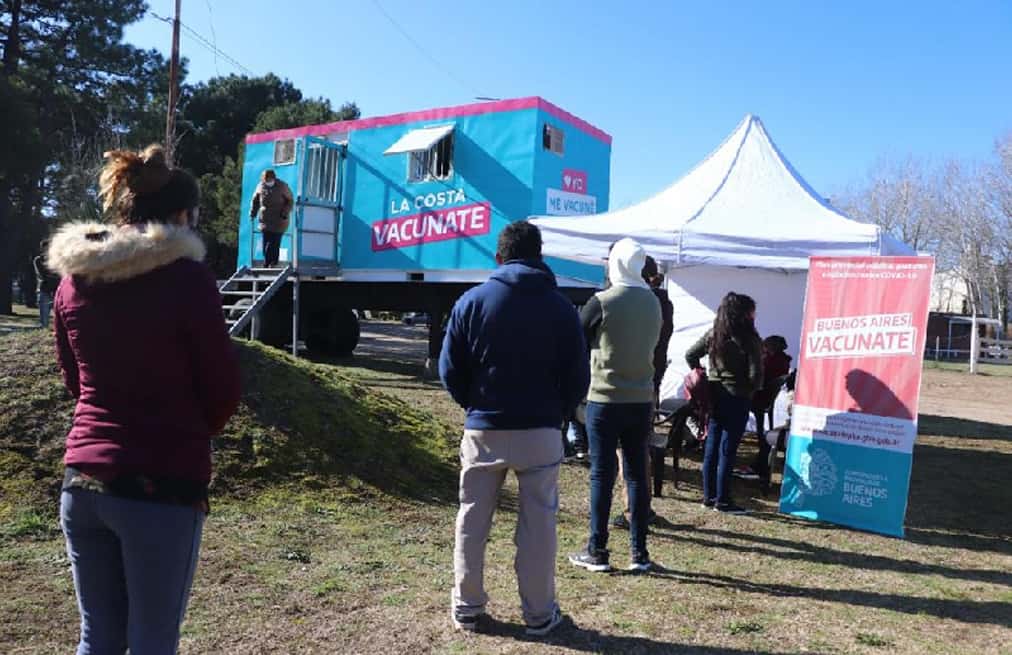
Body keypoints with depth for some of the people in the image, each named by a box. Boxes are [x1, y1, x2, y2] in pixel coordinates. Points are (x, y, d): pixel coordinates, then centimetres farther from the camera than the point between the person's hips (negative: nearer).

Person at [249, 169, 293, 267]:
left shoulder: (282, 186, -3)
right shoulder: (261, 186, 6)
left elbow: (290, 201, 1)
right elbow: (255, 200, 19)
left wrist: (284, 213, -9)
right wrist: (253, 213, 11)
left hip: (279, 220, -3)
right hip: (265, 220, 3)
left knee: (275, 242, -9)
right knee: (266, 242, 1)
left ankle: (273, 263, 1)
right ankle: (267, 264, 9)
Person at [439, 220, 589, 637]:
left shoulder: (472, 301, -2)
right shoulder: (561, 307, -1)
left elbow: (449, 371, -1)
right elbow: (579, 377, 0)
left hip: (483, 430, 1)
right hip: (540, 432, 0)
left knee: (472, 522, 12)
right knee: (537, 525, 8)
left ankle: (467, 608, 21)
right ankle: (539, 614, 17)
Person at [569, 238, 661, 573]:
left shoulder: (602, 302, -11)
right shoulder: (653, 303, 6)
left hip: (605, 399, -4)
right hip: (642, 400, 5)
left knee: (602, 475, 2)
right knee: (637, 474, 10)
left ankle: (597, 552, 8)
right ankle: (640, 553, 14)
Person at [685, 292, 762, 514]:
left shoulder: (712, 335, 4)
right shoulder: (748, 339, -12)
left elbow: (690, 355, 8)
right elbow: (755, 375, -14)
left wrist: (701, 375, 15)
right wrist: (751, 389, 5)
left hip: (714, 396, 6)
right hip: (737, 398, -6)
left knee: (711, 448, 11)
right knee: (727, 450, 0)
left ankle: (708, 496, 20)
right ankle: (722, 500, 6)